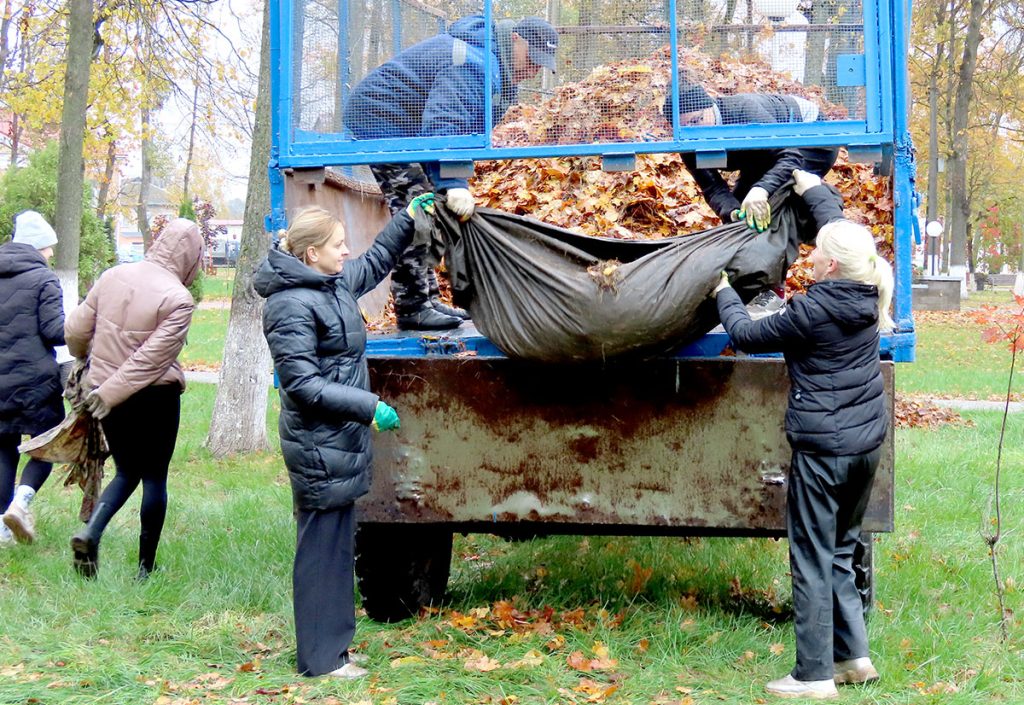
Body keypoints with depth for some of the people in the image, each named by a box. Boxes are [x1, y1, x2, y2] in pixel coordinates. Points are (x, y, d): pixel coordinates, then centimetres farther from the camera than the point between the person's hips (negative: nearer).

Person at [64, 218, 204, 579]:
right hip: (155, 397, -5)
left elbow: (75, 331, 4)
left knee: (127, 471, 20)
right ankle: (145, 567, 15)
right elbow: (152, 358, -21)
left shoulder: (113, 276, -1)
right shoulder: (178, 299, -16)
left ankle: (90, 531, -3)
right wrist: (110, 393, -14)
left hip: (109, 398, 5)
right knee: (154, 476, 10)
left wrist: (90, 360, 25)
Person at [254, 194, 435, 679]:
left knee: (338, 544, 15)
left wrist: (408, 217, 25)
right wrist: (368, 407, -23)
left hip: (343, 440, 10)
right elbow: (302, 384, -22)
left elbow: (376, 261, 30)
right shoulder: (292, 305, -18)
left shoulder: (337, 283, 9)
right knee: (322, 546, -2)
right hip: (319, 447, -10)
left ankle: (332, 644, 26)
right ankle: (320, 658, 8)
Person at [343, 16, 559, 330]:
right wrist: (454, 184, -47)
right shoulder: (473, 64, -28)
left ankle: (426, 300, 20)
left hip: (401, 124, 11)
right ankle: (412, 308, -10)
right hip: (380, 118, -11)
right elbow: (443, 124, -39)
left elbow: (467, 124, 10)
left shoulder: (499, 71, 8)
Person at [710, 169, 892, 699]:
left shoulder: (813, 311, -19)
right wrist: (814, 188, 33)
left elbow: (747, 336, -5)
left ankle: (815, 675, 4)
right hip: (867, 442, 8)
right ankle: (853, 656, 21)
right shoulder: (867, 294, 1)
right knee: (840, 551, 19)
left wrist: (724, 296, 13)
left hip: (821, 448, -8)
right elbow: (840, 228, 19)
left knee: (812, 559, 0)